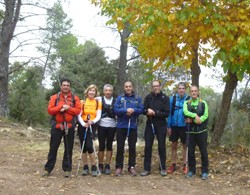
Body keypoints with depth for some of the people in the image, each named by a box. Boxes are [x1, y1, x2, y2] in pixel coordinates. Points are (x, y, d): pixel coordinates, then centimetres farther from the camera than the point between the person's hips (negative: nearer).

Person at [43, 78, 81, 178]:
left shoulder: (75, 98, 5)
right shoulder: (54, 97, 5)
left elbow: (78, 110, -4)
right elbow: (50, 110, -4)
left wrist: (68, 108, -16)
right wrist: (60, 107, -16)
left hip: (69, 126, 0)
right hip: (57, 126, 0)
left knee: (68, 149, 5)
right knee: (53, 148, 5)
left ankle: (67, 169, 14)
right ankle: (48, 169, 13)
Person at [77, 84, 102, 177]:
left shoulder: (98, 103, 6)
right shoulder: (82, 102, 5)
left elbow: (98, 116, -2)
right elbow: (79, 115, -2)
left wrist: (93, 121, -22)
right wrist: (83, 124, -19)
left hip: (92, 126, -1)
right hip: (82, 126, 2)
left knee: (89, 146, -16)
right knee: (83, 147, 4)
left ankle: (94, 167, -5)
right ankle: (85, 167, 16)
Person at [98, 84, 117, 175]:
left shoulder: (115, 101, 8)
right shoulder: (100, 100, 5)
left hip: (112, 126, 1)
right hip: (102, 126, -1)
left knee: (109, 146, 5)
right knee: (101, 146, 2)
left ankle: (107, 166, 11)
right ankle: (100, 165, 12)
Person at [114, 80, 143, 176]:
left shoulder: (137, 98, 6)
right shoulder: (119, 98, 3)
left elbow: (141, 109, -3)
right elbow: (116, 110, -8)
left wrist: (133, 110, -20)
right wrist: (126, 110, -21)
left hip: (133, 126, 1)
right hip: (121, 126, -1)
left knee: (132, 147, 6)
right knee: (120, 147, 3)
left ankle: (132, 167, 15)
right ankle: (119, 167, 11)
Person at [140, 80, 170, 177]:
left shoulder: (165, 98, -2)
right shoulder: (148, 97, 5)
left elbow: (167, 113, -8)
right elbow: (144, 110, 4)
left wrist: (155, 113, -18)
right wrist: (148, 111, -19)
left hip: (161, 125, -2)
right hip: (150, 125, 2)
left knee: (161, 147, 5)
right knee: (148, 146, 2)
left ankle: (163, 168, 16)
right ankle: (147, 168, 9)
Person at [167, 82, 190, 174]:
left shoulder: (188, 99, -6)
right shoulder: (173, 98, -1)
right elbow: (169, 112, 1)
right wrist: (168, 126, -2)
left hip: (184, 126, -2)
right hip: (174, 125, 2)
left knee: (185, 146, 9)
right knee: (174, 145, 9)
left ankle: (185, 165, 19)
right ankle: (173, 165, 19)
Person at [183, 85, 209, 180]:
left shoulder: (203, 103, 2)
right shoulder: (186, 103, 7)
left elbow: (205, 116, -9)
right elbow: (186, 112, -13)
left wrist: (192, 120, -13)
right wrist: (195, 115, -24)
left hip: (201, 131, -2)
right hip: (191, 131, 2)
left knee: (203, 152, 2)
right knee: (190, 151, 6)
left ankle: (204, 171, 11)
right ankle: (191, 170, 19)